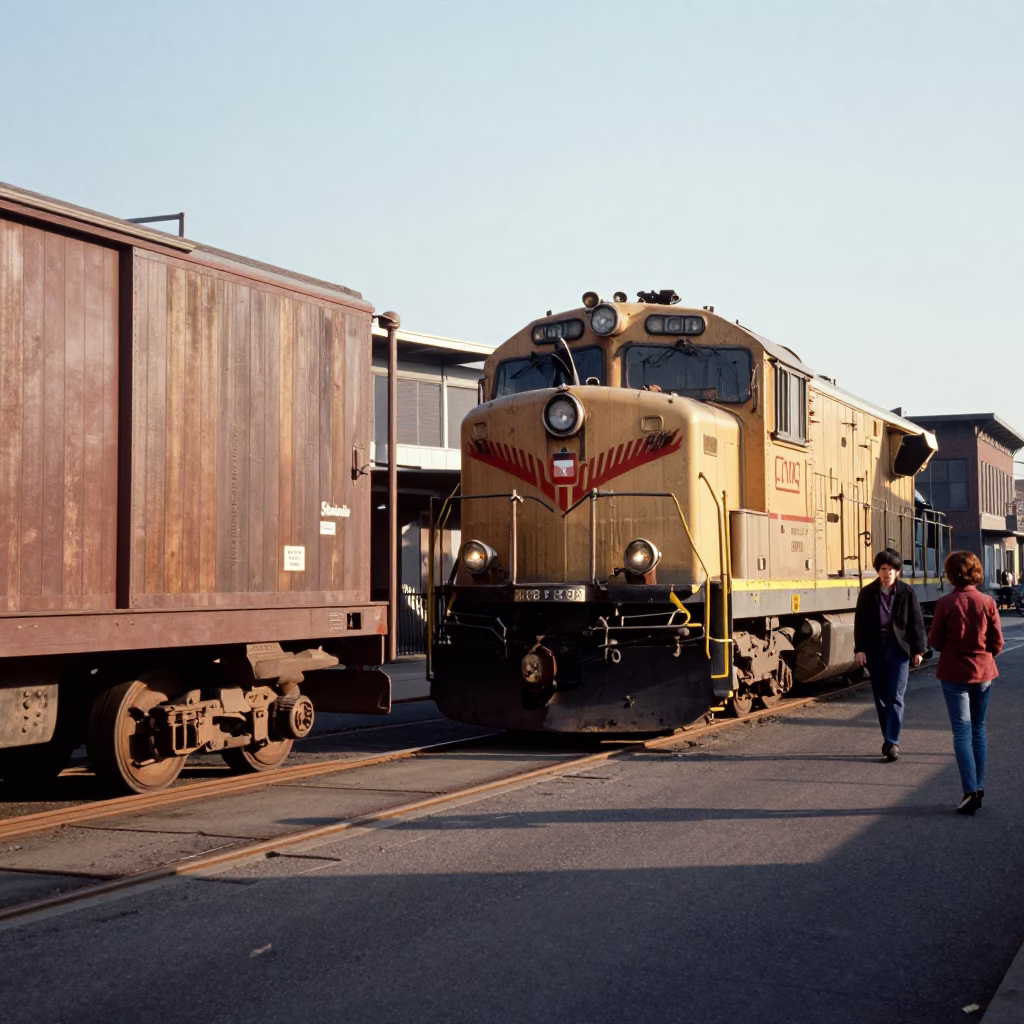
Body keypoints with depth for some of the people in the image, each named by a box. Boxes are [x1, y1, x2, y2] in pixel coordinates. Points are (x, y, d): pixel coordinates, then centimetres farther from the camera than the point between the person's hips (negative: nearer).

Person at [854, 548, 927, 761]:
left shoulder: (907, 592, -2)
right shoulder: (867, 593, 1)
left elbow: (916, 622, 0)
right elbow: (860, 623, 2)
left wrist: (918, 650, -2)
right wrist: (860, 649, -5)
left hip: (899, 648, -2)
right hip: (875, 649, 2)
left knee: (895, 697, -7)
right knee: (881, 697, 8)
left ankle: (892, 742, -8)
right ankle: (888, 739, 20)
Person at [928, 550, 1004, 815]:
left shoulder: (945, 604, -13)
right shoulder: (987, 602, -7)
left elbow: (935, 641, -7)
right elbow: (997, 642, -2)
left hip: (954, 673, -3)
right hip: (983, 673, 3)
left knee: (962, 731, -1)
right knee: (978, 729, 16)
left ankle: (971, 791, -10)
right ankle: (979, 787, 20)